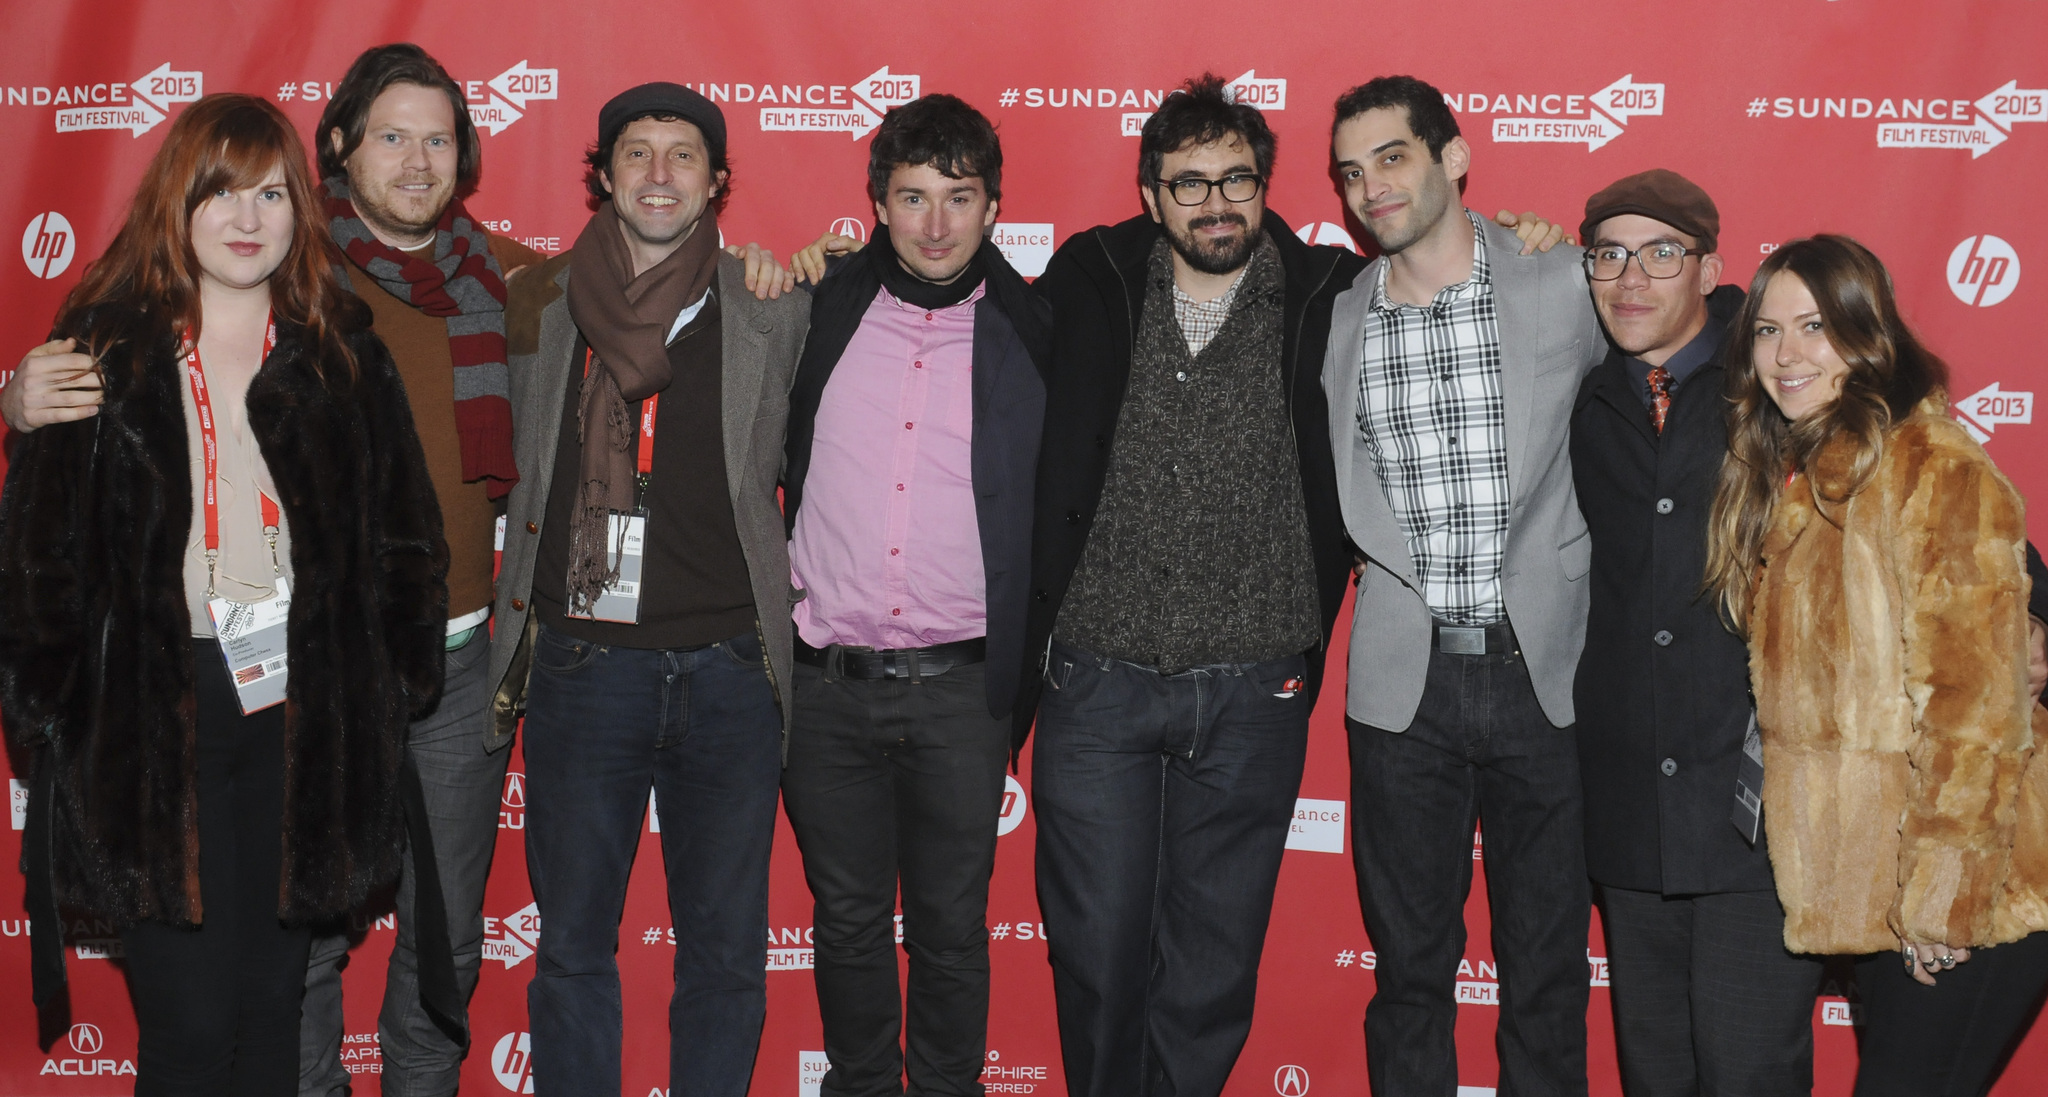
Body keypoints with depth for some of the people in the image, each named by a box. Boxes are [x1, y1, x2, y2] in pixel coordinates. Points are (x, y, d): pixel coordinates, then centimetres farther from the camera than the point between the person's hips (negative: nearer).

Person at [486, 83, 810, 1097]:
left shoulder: (774, 313, 3)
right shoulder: (539, 304, 6)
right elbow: (509, 470, 17)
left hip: (727, 671, 0)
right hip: (578, 664, 1)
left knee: (726, 954, 8)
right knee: (572, 947, 9)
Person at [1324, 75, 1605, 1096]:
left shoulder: (1565, 290, -2)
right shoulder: (1334, 323, 4)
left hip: (1544, 669, -1)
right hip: (1404, 679, 1)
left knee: (1547, 969, 9)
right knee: (1409, 963, 10)